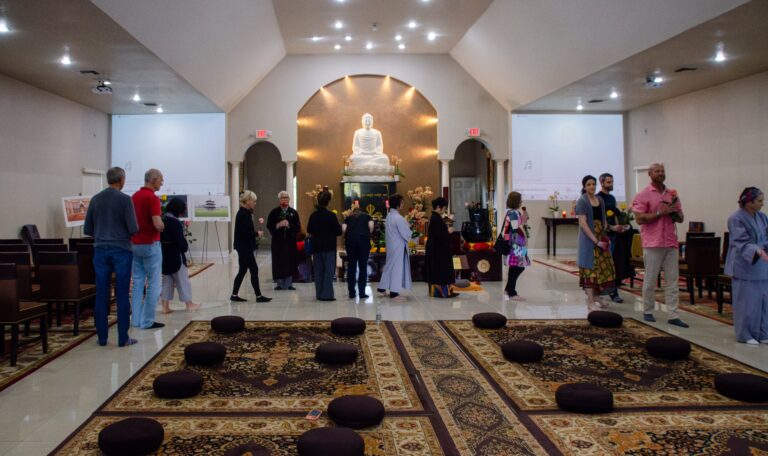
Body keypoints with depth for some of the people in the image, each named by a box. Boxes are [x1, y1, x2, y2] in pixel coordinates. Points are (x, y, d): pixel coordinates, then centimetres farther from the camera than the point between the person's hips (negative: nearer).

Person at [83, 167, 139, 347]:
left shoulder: (95, 199, 6)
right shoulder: (125, 199, -9)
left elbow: (87, 230, 9)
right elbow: (134, 229, -12)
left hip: (100, 251, 4)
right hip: (121, 251, -4)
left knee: (101, 295, 7)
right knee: (122, 296, 0)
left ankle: (102, 337, 10)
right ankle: (123, 338, 2)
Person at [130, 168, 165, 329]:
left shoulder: (134, 197, 11)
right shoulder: (152, 198, -15)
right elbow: (158, 225, -22)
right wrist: (163, 226, -2)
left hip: (134, 243, 8)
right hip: (150, 244, -8)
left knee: (138, 282, 11)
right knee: (153, 283, -1)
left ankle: (136, 319, 14)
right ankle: (147, 321, 1)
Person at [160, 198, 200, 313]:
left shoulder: (162, 220, 5)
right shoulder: (175, 222, -19)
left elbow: (160, 237, 8)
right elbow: (180, 240, -19)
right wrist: (185, 247, 1)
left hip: (164, 255, 8)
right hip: (174, 255, -8)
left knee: (167, 280, 14)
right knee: (182, 279, 5)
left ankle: (165, 306, 14)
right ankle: (189, 304, 16)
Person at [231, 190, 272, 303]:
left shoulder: (244, 212, 13)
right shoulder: (243, 214, -17)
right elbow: (244, 232, -23)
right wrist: (256, 233, -11)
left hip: (244, 247, 10)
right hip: (244, 247, -10)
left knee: (242, 270, 12)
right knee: (254, 270, -5)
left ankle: (234, 295, 17)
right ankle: (259, 296, 0)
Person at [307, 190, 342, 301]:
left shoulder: (313, 215, 1)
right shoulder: (331, 215, -14)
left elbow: (309, 230, 12)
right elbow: (338, 231, -12)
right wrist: (339, 226, 8)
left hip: (316, 247, 5)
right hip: (329, 247, -5)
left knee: (318, 271, 10)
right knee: (328, 271, 0)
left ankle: (319, 294, 14)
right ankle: (327, 294, -2)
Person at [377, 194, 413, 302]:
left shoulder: (389, 216, 6)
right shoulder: (398, 218, -21)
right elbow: (406, 234, -18)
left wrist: (406, 226, 8)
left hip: (391, 245, 9)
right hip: (398, 246, -9)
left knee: (389, 265, 18)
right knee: (397, 267, 0)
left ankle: (382, 287, 25)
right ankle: (394, 292, 5)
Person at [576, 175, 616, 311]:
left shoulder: (600, 200, 11)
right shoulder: (582, 201, -8)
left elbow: (604, 220, 17)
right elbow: (583, 223, -15)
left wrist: (605, 236, -1)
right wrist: (596, 241, -19)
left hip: (601, 238, 7)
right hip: (589, 239, -7)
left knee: (601, 268, 10)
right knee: (590, 269, -7)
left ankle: (596, 298, 22)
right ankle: (590, 302, -5)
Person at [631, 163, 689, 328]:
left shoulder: (672, 194, 14)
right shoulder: (643, 195, -3)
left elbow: (681, 219, 17)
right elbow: (639, 219, -11)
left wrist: (675, 213, -5)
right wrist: (660, 213, -17)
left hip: (671, 243, 5)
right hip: (652, 244, -5)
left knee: (672, 281, 3)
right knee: (650, 280, 3)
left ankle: (672, 315, 6)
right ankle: (647, 312, 16)